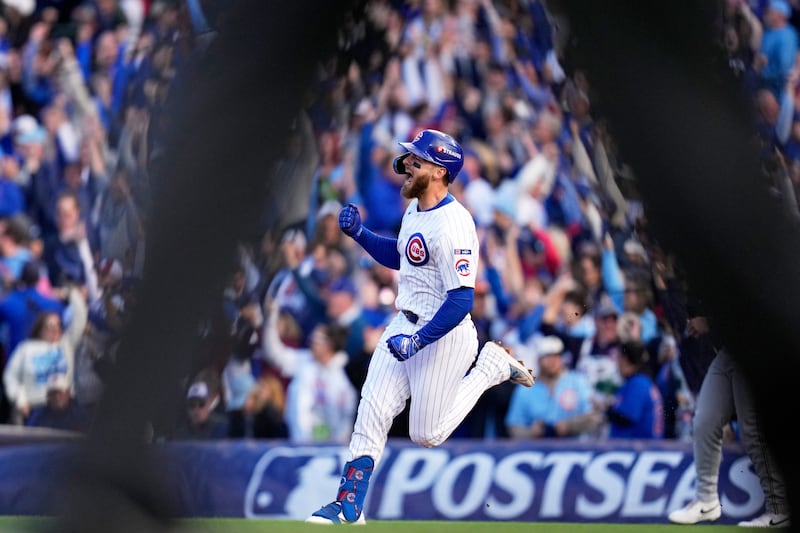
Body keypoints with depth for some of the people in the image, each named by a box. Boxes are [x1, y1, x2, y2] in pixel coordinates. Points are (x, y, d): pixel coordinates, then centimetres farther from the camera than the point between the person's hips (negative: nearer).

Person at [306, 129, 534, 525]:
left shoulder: (452, 225, -25)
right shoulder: (415, 208, 5)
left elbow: (461, 300, -26)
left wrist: (418, 342, -28)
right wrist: (359, 233, 8)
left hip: (442, 336, -8)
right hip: (404, 325, 8)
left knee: (427, 434, 5)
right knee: (371, 415, 0)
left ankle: (491, 366, 19)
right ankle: (348, 507, 5)